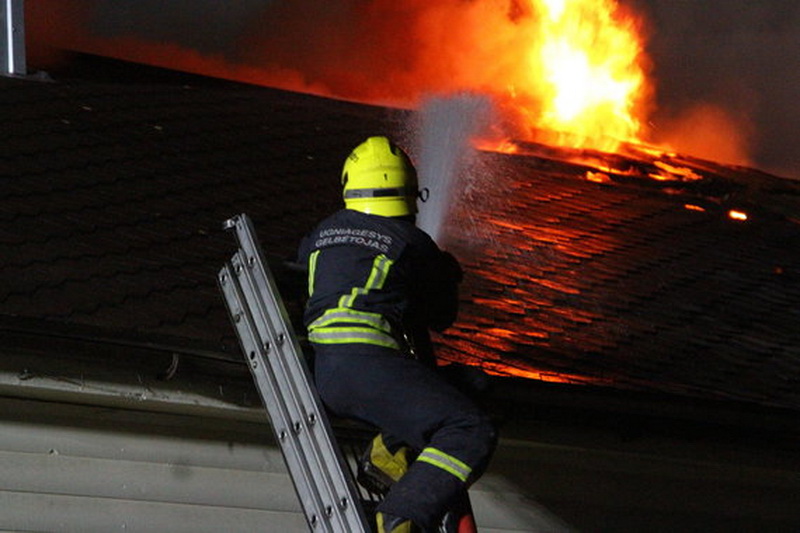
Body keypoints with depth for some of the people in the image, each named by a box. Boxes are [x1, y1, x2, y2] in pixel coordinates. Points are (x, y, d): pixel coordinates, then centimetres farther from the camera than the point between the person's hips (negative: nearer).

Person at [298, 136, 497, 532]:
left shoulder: (322, 233, 20)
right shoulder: (414, 243, 6)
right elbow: (442, 318, 18)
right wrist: (446, 277, 39)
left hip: (321, 371, 7)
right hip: (366, 368, -7)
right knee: (471, 433, -14)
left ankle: (389, 449, 9)